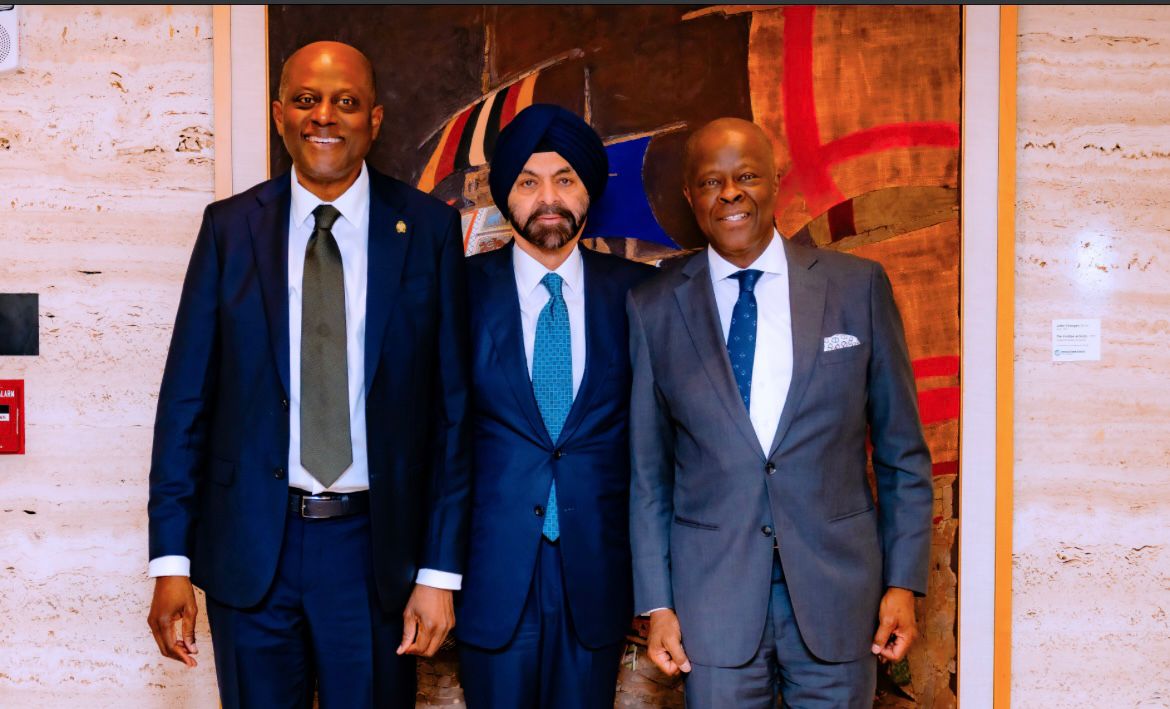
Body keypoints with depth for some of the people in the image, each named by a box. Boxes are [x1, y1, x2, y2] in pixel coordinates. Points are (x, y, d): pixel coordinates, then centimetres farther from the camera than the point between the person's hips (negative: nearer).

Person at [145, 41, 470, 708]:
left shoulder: (428, 228, -2)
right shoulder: (231, 227, 2)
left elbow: (452, 407, -3)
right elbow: (186, 396, 1)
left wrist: (440, 570, -6)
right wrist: (171, 562, -3)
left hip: (376, 548, -1)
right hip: (249, 549, 1)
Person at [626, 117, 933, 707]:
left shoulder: (858, 286, 1)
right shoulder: (654, 307, 1)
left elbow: (901, 452, 4)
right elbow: (648, 470, 4)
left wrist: (904, 581, 0)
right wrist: (657, 603, 2)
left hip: (838, 588, 0)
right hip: (713, 593, 0)